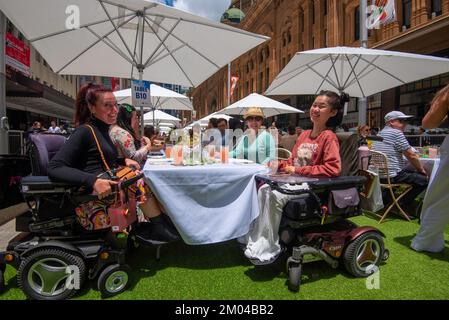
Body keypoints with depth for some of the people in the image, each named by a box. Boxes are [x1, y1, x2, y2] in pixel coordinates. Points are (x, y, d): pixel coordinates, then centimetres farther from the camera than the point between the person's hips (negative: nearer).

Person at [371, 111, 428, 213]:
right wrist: (421, 169, 8)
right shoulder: (396, 133, -10)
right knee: (424, 180, -2)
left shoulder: (381, 133, 19)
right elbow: (411, 155, -8)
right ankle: (401, 205, 5)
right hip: (392, 176, -10)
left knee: (414, 173, 24)